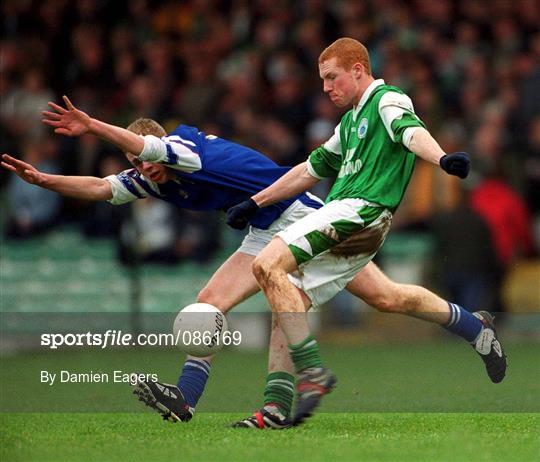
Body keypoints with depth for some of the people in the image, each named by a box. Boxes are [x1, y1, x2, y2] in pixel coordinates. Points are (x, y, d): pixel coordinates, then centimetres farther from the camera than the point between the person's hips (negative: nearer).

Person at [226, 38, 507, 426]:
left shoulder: (387, 100, 0)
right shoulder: (351, 121, 28)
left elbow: (412, 132, -22)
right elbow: (311, 169, 37)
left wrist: (442, 158, -44)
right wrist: (255, 204, 37)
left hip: (360, 211, -10)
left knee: (268, 266, -23)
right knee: (286, 307, 3)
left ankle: (313, 371, -26)